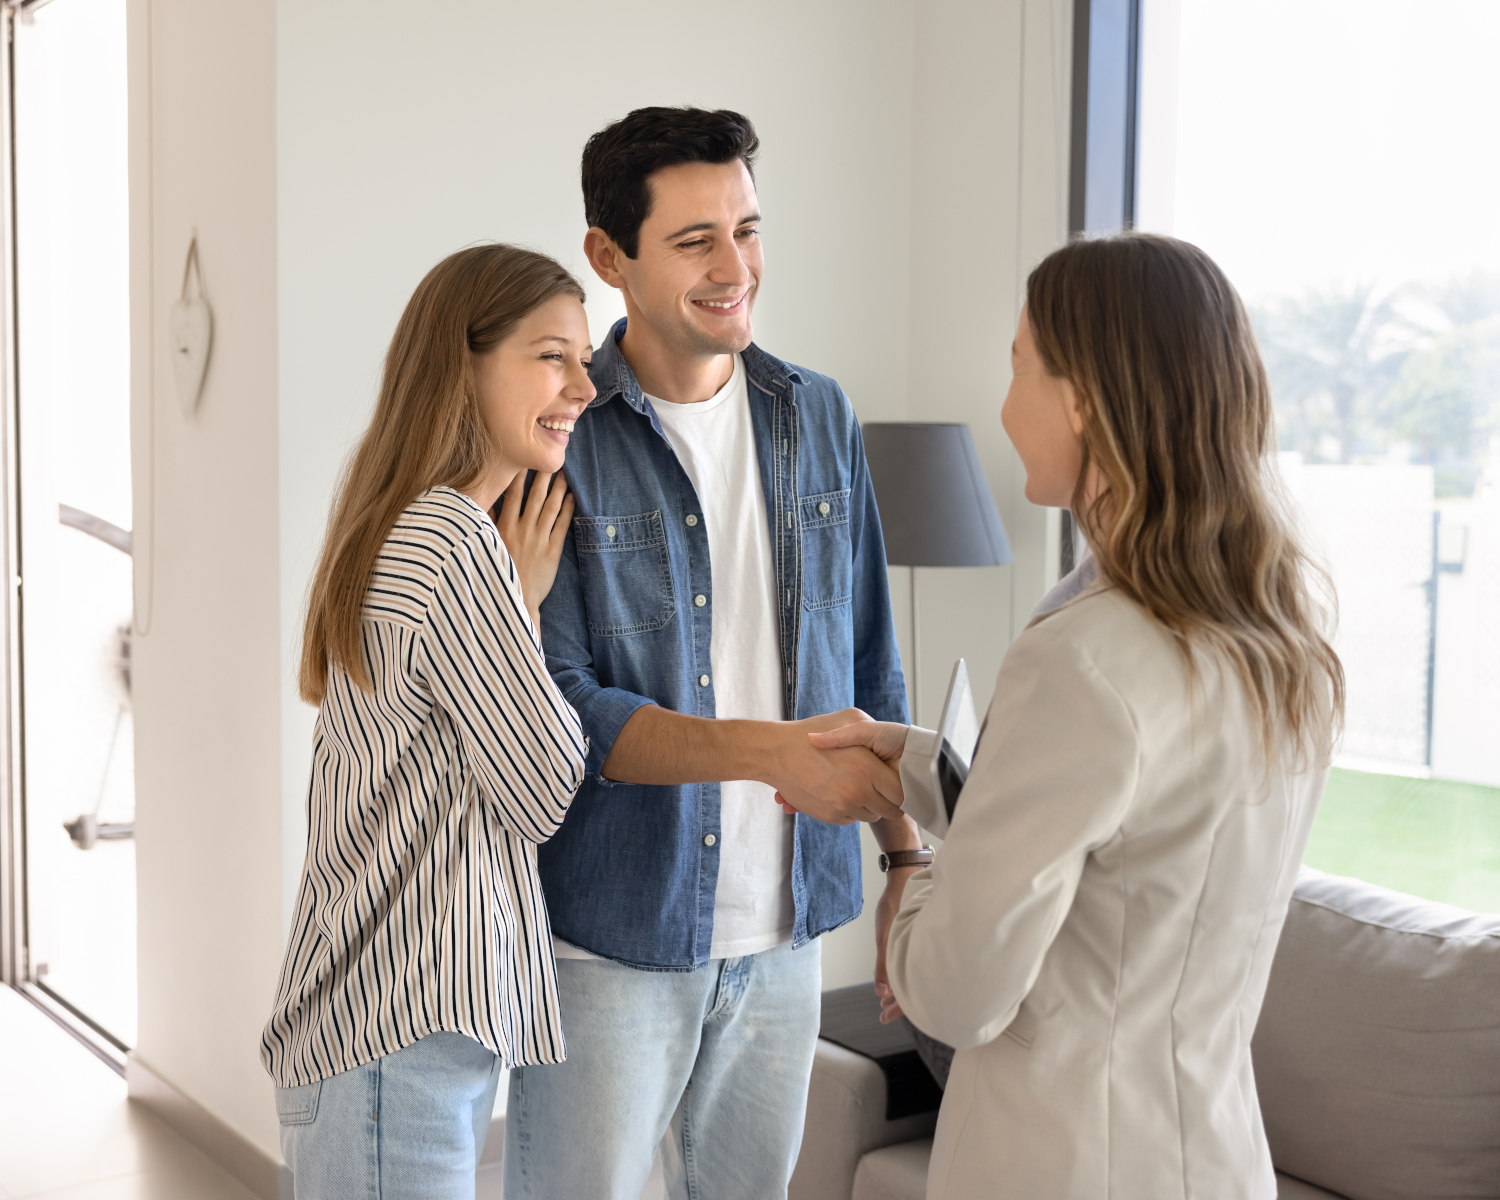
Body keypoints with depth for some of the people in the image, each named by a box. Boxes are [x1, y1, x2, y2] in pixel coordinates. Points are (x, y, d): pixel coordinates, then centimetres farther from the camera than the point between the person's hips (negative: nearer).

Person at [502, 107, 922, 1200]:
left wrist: (909, 862, 9)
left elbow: (869, 669, 11)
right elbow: (554, 704, -17)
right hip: (608, 935, -4)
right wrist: (772, 751, -28)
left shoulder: (818, 418, 5)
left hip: (784, 929, 5)